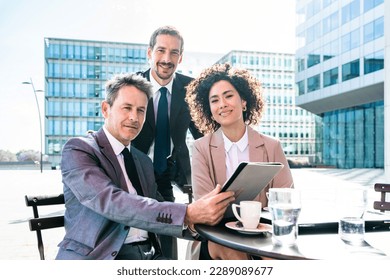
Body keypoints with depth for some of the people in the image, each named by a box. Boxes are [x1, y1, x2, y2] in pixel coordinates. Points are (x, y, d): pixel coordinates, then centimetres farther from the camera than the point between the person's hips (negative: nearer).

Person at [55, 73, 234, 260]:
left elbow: (156, 215, 11)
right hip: (99, 256, -5)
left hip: (149, 254, 6)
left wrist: (196, 220, -9)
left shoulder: (144, 161, 17)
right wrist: (187, 214, -29)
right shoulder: (78, 150, -5)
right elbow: (111, 202, -21)